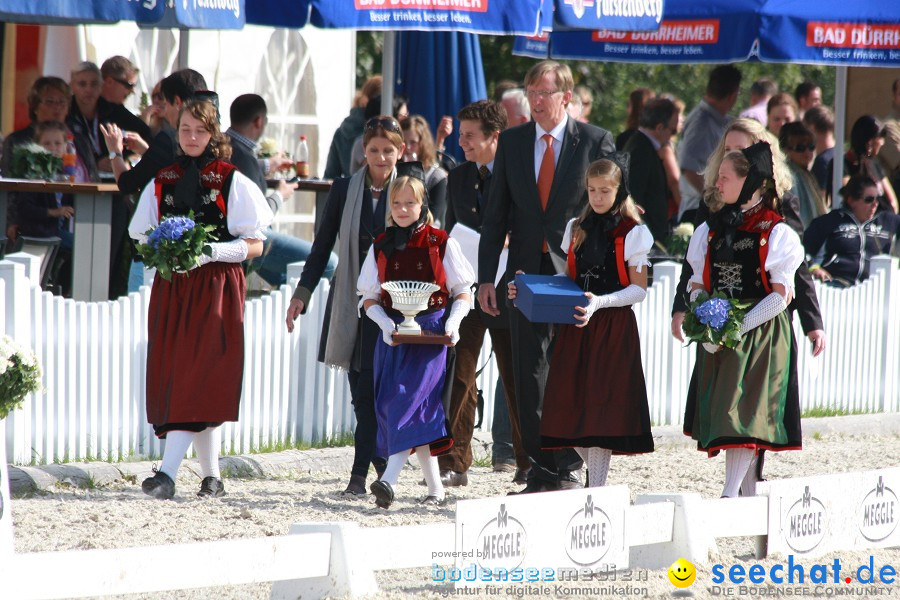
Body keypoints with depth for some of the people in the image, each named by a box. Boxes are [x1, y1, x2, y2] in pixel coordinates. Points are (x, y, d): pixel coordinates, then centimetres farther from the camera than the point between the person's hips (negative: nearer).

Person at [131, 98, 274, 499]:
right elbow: (142, 238, 16)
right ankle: (211, 477, 10)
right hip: (170, 289, 5)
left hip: (216, 289, -5)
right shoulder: (161, 182, 12)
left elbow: (254, 245, -2)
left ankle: (168, 473, -24)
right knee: (170, 376, 2)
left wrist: (209, 252, -16)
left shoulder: (232, 182, 0)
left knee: (196, 377, -15)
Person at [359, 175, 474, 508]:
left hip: (431, 332, -4)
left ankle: (390, 478, -30)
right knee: (389, 403, -1)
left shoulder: (441, 243, 2)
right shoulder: (380, 246, 10)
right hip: (393, 334, 4)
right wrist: (384, 322, -8)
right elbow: (369, 297, 11)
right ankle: (434, 486, 9)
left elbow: (463, 292, 5)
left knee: (412, 397, -19)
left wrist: (453, 321, -13)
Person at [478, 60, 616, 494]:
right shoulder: (512, 142, 9)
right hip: (526, 273, 3)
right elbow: (496, 213, 9)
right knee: (528, 376, 4)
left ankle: (568, 468, 4)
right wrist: (486, 277, 3)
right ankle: (541, 470, 10)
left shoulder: (595, 141, -1)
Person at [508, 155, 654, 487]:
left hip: (614, 327, -5)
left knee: (601, 404, -9)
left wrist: (600, 302, -20)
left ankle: (596, 488, -6)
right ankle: (598, 477, 16)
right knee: (572, 408, -1)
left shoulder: (632, 232, -3)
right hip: (576, 327, 5)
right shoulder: (577, 228, 14)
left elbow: (638, 289, -6)